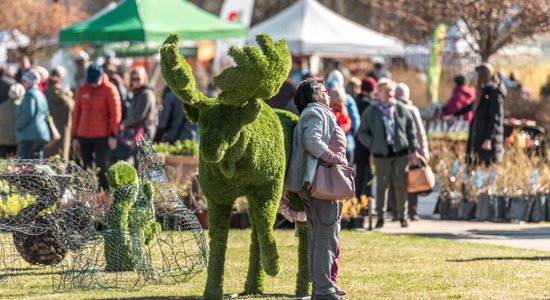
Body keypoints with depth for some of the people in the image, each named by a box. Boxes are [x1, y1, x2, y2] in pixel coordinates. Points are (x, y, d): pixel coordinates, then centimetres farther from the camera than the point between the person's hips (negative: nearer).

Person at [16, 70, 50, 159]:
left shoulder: (30, 94, -9)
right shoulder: (41, 95, 19)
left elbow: (28, 114, -17)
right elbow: (46, 115, 21)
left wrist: (18, 126, -6)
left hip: (29, 135, -10)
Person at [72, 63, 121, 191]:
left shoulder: (109, 90, -3)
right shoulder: (82, 89, 10)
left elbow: (115, 113, -5)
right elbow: (76, 113, 14)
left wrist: (113, 135, -11)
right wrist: (75, 136, 12)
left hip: (102, 137, -5)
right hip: (83, 136, 5)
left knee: (102, 168, -7)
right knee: (87, 169, 6)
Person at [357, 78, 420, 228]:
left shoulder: (401, 109, 5)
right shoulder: (370, 112, 2)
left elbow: (411, 130, 9)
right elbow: (362, 133, 7)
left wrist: (413, 149, 4)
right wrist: (373, 145, -7)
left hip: (401, 152, 1)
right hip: (381, 154, -1)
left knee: (401, 185, 3)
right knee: (382, 185, 2)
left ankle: (402, 215, 14)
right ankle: (380, 217, 9)